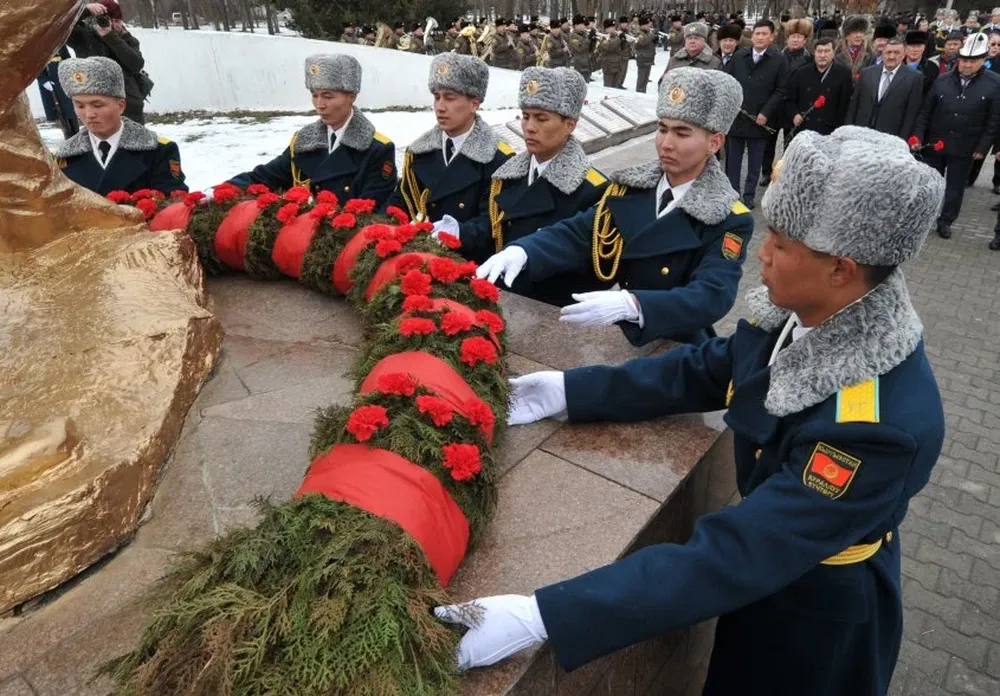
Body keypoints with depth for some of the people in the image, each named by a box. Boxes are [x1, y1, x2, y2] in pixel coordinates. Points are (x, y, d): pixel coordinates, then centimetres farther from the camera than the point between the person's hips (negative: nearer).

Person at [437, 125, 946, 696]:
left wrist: (544, 618, -45)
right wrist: (569, 389, -8)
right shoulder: (805, 316, -17)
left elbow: (733, 556, -42)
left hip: (815, 618, -5)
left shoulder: (880, 426, -39)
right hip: (764, 567, 5)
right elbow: (704, 371, -3)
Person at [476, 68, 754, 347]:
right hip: (618, 336, 3)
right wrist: (521, 251, -25)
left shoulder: (729, 221, -10)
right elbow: (577, 234, -4)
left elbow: (712, 295, -24)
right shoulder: (629, 187, 3)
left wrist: (631, 305, -41)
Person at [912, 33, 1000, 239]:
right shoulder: (942, 80, -3)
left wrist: (982, 148, -9)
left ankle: (945, 221, 25)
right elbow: (925, 112, 1)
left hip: (964, 148, -1)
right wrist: (917, 136, -9)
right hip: (934, 143, 1)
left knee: (955, 187, 11)